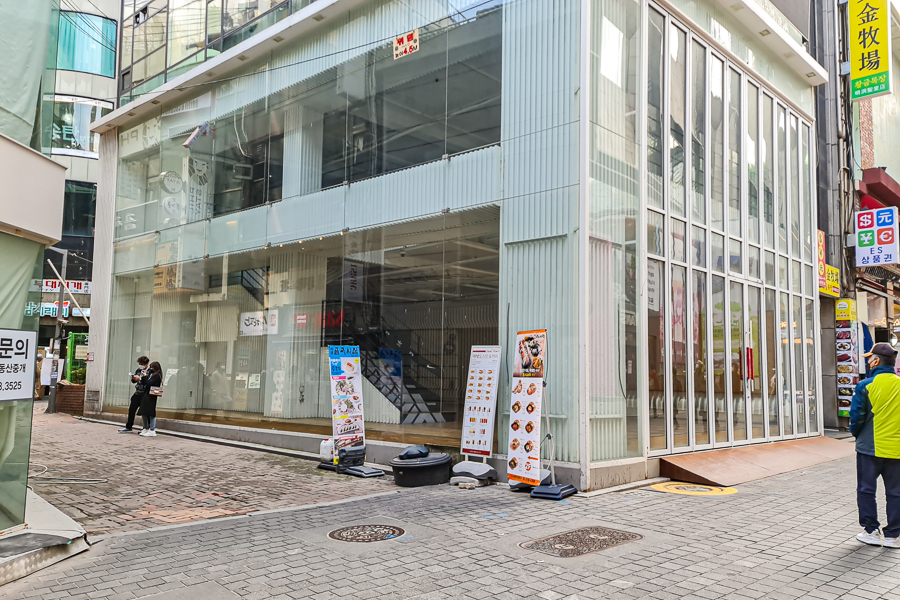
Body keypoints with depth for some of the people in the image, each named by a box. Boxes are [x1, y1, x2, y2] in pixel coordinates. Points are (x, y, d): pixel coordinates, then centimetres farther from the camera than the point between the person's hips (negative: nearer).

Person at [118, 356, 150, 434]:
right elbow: (134, 381, 20)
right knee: (131, 410, 11)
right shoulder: (138, 370, 10)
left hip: (144, 394, -8)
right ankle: (128, 427, 21)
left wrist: (140, 378, -23)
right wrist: (133, 378, -1)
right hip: (137, 393, 8)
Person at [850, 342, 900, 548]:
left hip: (870, 447, -3)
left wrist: (856, 433, 9)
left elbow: (856, 416, -10)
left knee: (866, 490, 10)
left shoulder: (866, 386, -13)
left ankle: (872, 531, 13)